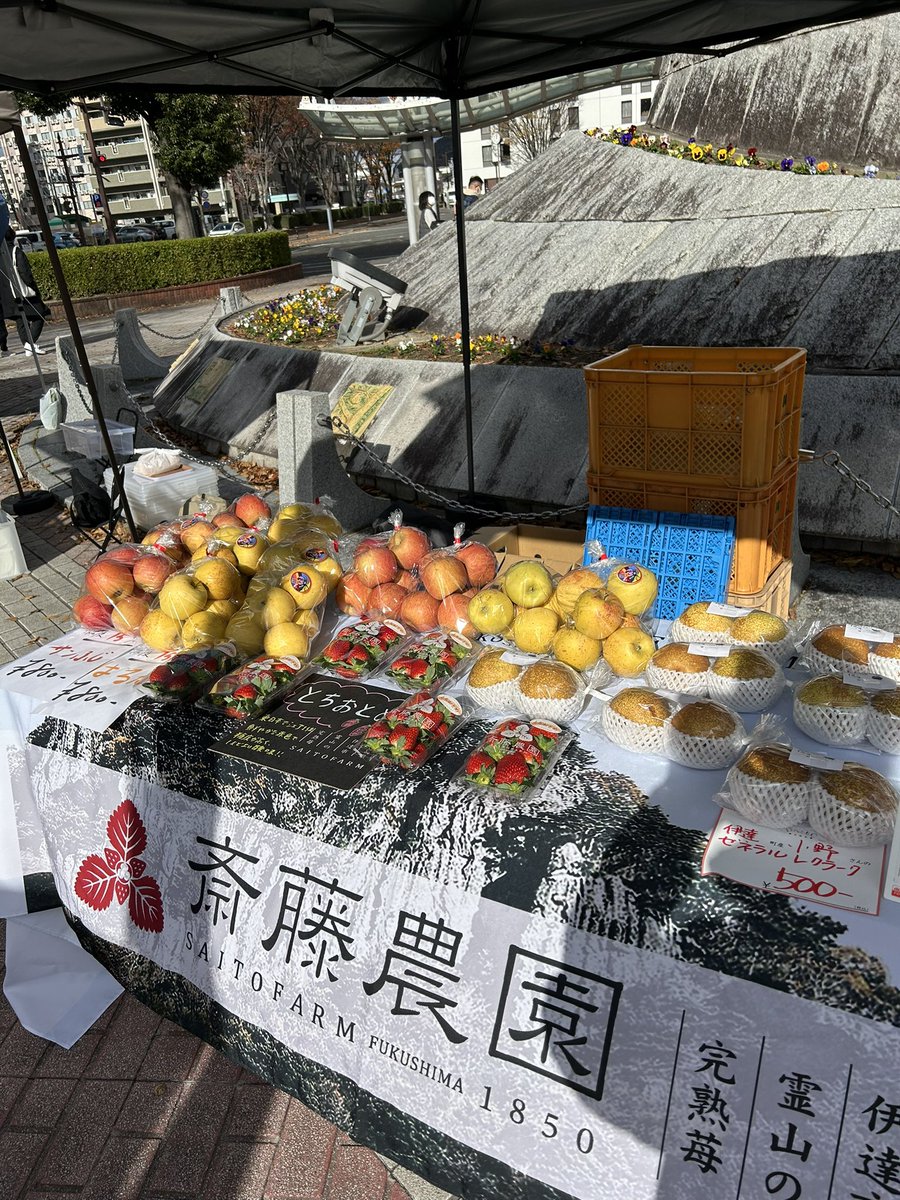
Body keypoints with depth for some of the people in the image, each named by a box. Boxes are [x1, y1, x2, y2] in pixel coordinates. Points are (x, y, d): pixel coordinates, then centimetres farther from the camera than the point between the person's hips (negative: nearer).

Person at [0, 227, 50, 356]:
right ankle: (31, 343, -17)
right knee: (39, 316, -2)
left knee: (20, 321, 11)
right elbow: (24, 272, -18)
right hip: (23, 292, -7)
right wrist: (33, 287, -9)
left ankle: (28, 348, 9)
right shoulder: (17, 252, -10)